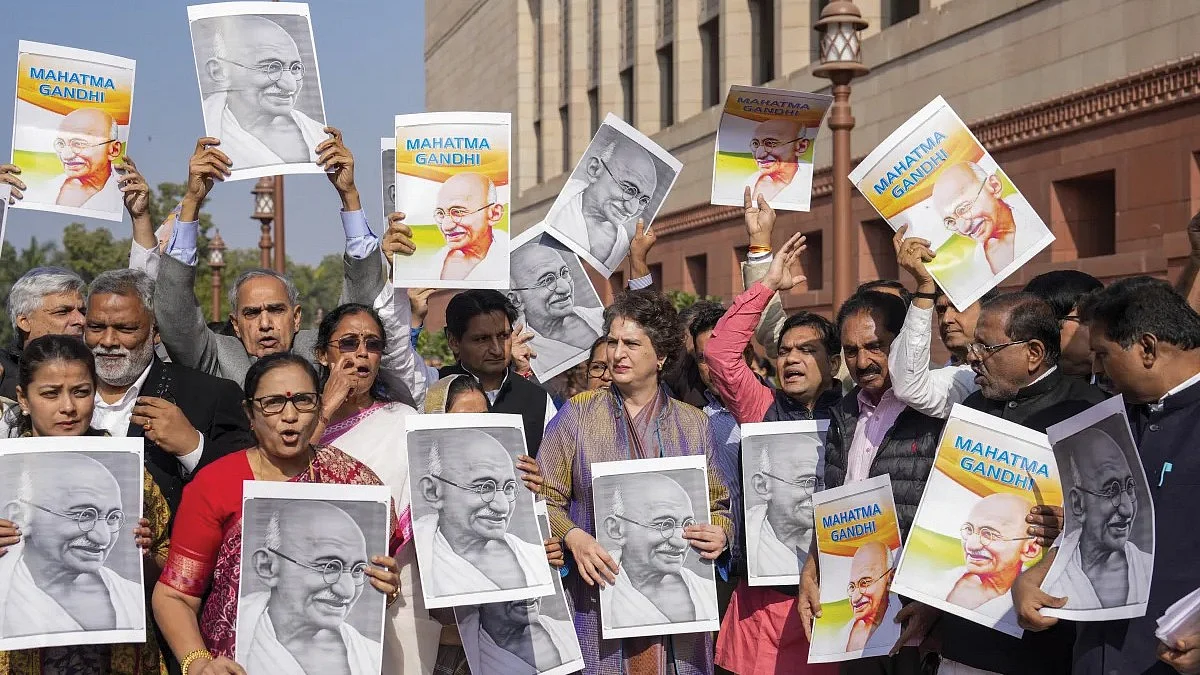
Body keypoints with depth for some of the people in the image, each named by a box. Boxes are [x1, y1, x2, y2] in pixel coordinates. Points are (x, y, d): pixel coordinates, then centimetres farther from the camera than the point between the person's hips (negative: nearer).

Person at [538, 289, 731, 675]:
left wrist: (720, 534, -8)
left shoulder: (693, 425, 10)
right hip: (600, 598, -1)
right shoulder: (577, 415, 5)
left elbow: (718, 505, 14)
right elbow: (545, 498, 4)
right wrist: (573, 537, -14)